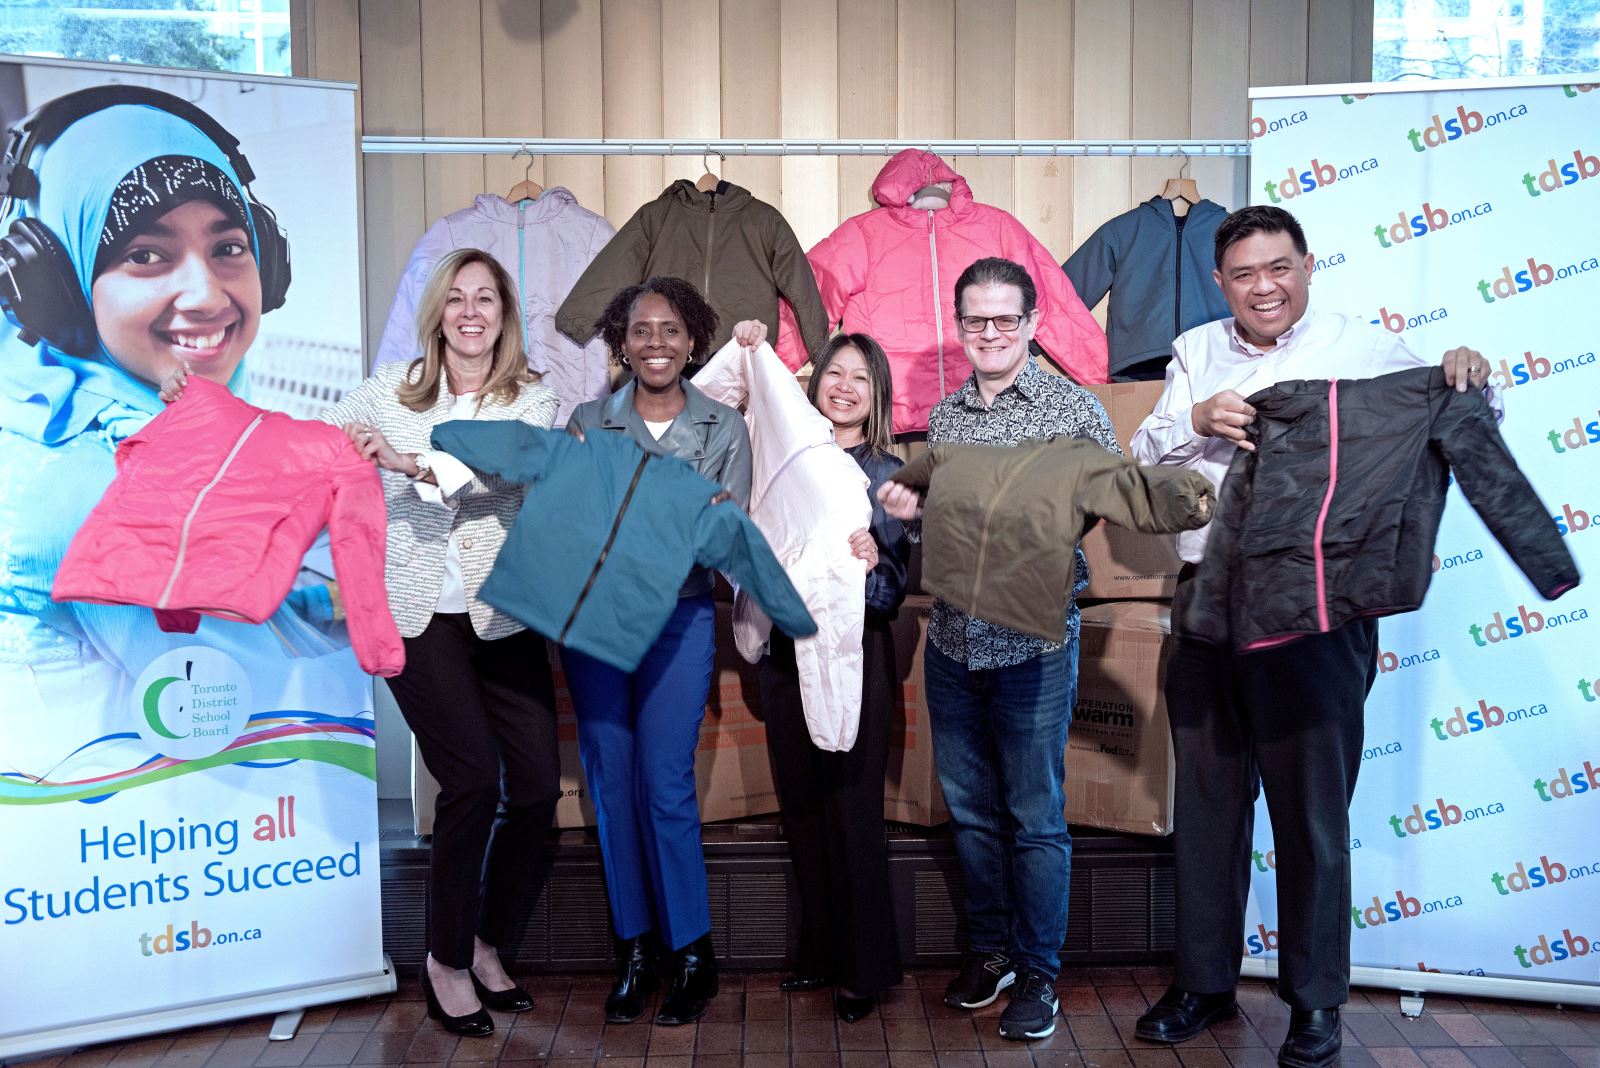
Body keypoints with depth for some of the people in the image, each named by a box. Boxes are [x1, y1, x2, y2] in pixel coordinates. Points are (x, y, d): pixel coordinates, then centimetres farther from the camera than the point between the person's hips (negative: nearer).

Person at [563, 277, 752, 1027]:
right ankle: (634, 950, 21)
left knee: (665, 784, -5)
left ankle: (691, 953, 13)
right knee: (611, 782, 6)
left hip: (678, 619, -2)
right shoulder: (587, 422, 7)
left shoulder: (724, 428, 5)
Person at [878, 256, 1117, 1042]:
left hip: (1034, 645, -4)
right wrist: (908, 511, -3)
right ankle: (990, 948, 32)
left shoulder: (1074, 409, -3)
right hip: (952, 643, 5)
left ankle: (1037, 973, 20)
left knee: (1036, 819, 5)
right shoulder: (942, 417, 11)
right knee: (970, 810, 15)